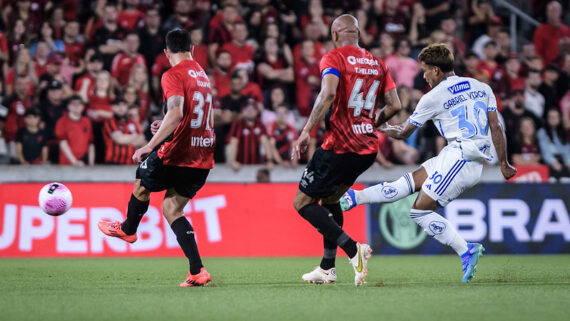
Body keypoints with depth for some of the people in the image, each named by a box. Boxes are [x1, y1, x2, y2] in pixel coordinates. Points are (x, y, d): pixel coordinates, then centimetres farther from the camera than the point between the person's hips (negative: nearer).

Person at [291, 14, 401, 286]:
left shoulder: (333, 58, -6)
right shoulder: (376, 63, 13)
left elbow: (328, 93, -23)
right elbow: (394, 105, 10)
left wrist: (306, 132, -22)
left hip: (339, 146, -7)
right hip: (368, 149, 7)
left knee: (303, 203, 2)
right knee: (330, 200, 24)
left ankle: (353, 249, -14)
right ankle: (327, 268, 22)